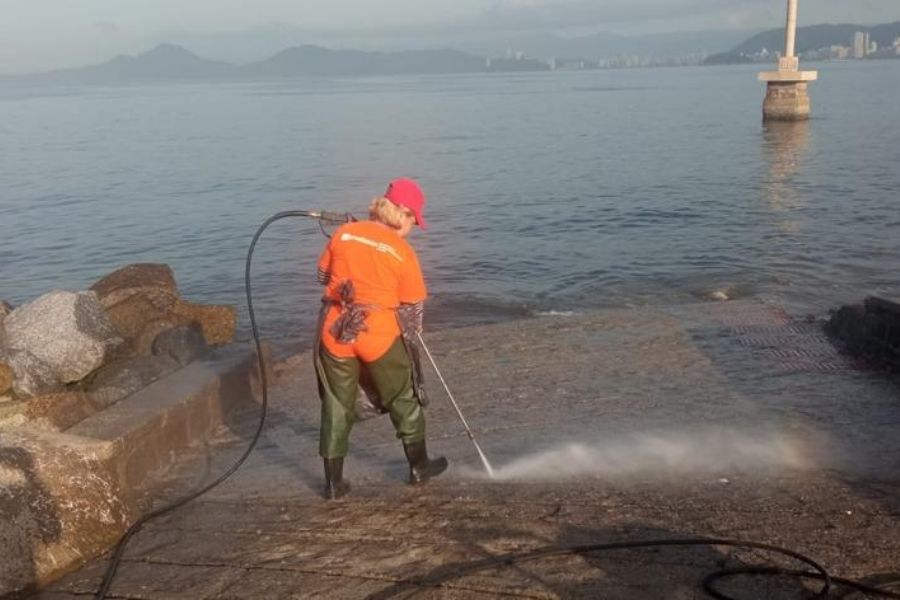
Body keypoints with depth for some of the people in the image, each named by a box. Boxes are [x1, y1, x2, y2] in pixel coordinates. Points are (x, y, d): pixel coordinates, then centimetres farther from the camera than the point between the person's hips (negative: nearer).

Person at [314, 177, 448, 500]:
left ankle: (334, 481, 16)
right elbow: (413, 307, -2)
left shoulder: (343, 233, 1)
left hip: (336, 332, 3)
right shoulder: (403, 252, -7)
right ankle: (419, 466, 29)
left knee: (336, 405, 12)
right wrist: (408, 337, 15)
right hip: (381, 334, -3)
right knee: (403, 399, 17)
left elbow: (323, 275, 11)